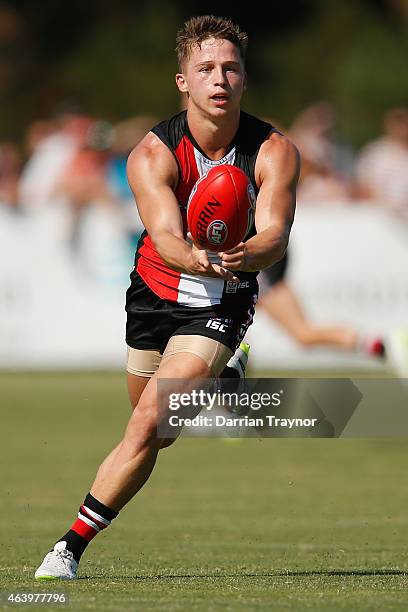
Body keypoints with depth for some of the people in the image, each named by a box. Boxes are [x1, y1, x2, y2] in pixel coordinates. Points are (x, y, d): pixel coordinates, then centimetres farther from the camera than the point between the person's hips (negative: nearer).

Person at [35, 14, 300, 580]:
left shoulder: (275, 152, -17)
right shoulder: (152, 156, -19)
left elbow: (276, 235, -29)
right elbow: (166, 236, -32)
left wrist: (242, 255, -53)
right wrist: (197, 259, -56)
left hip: (221, 305, -2)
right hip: (155, 294, 2)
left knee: (147, 427, -18)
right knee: (155, 433, 20)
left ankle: (72, 547, -8)